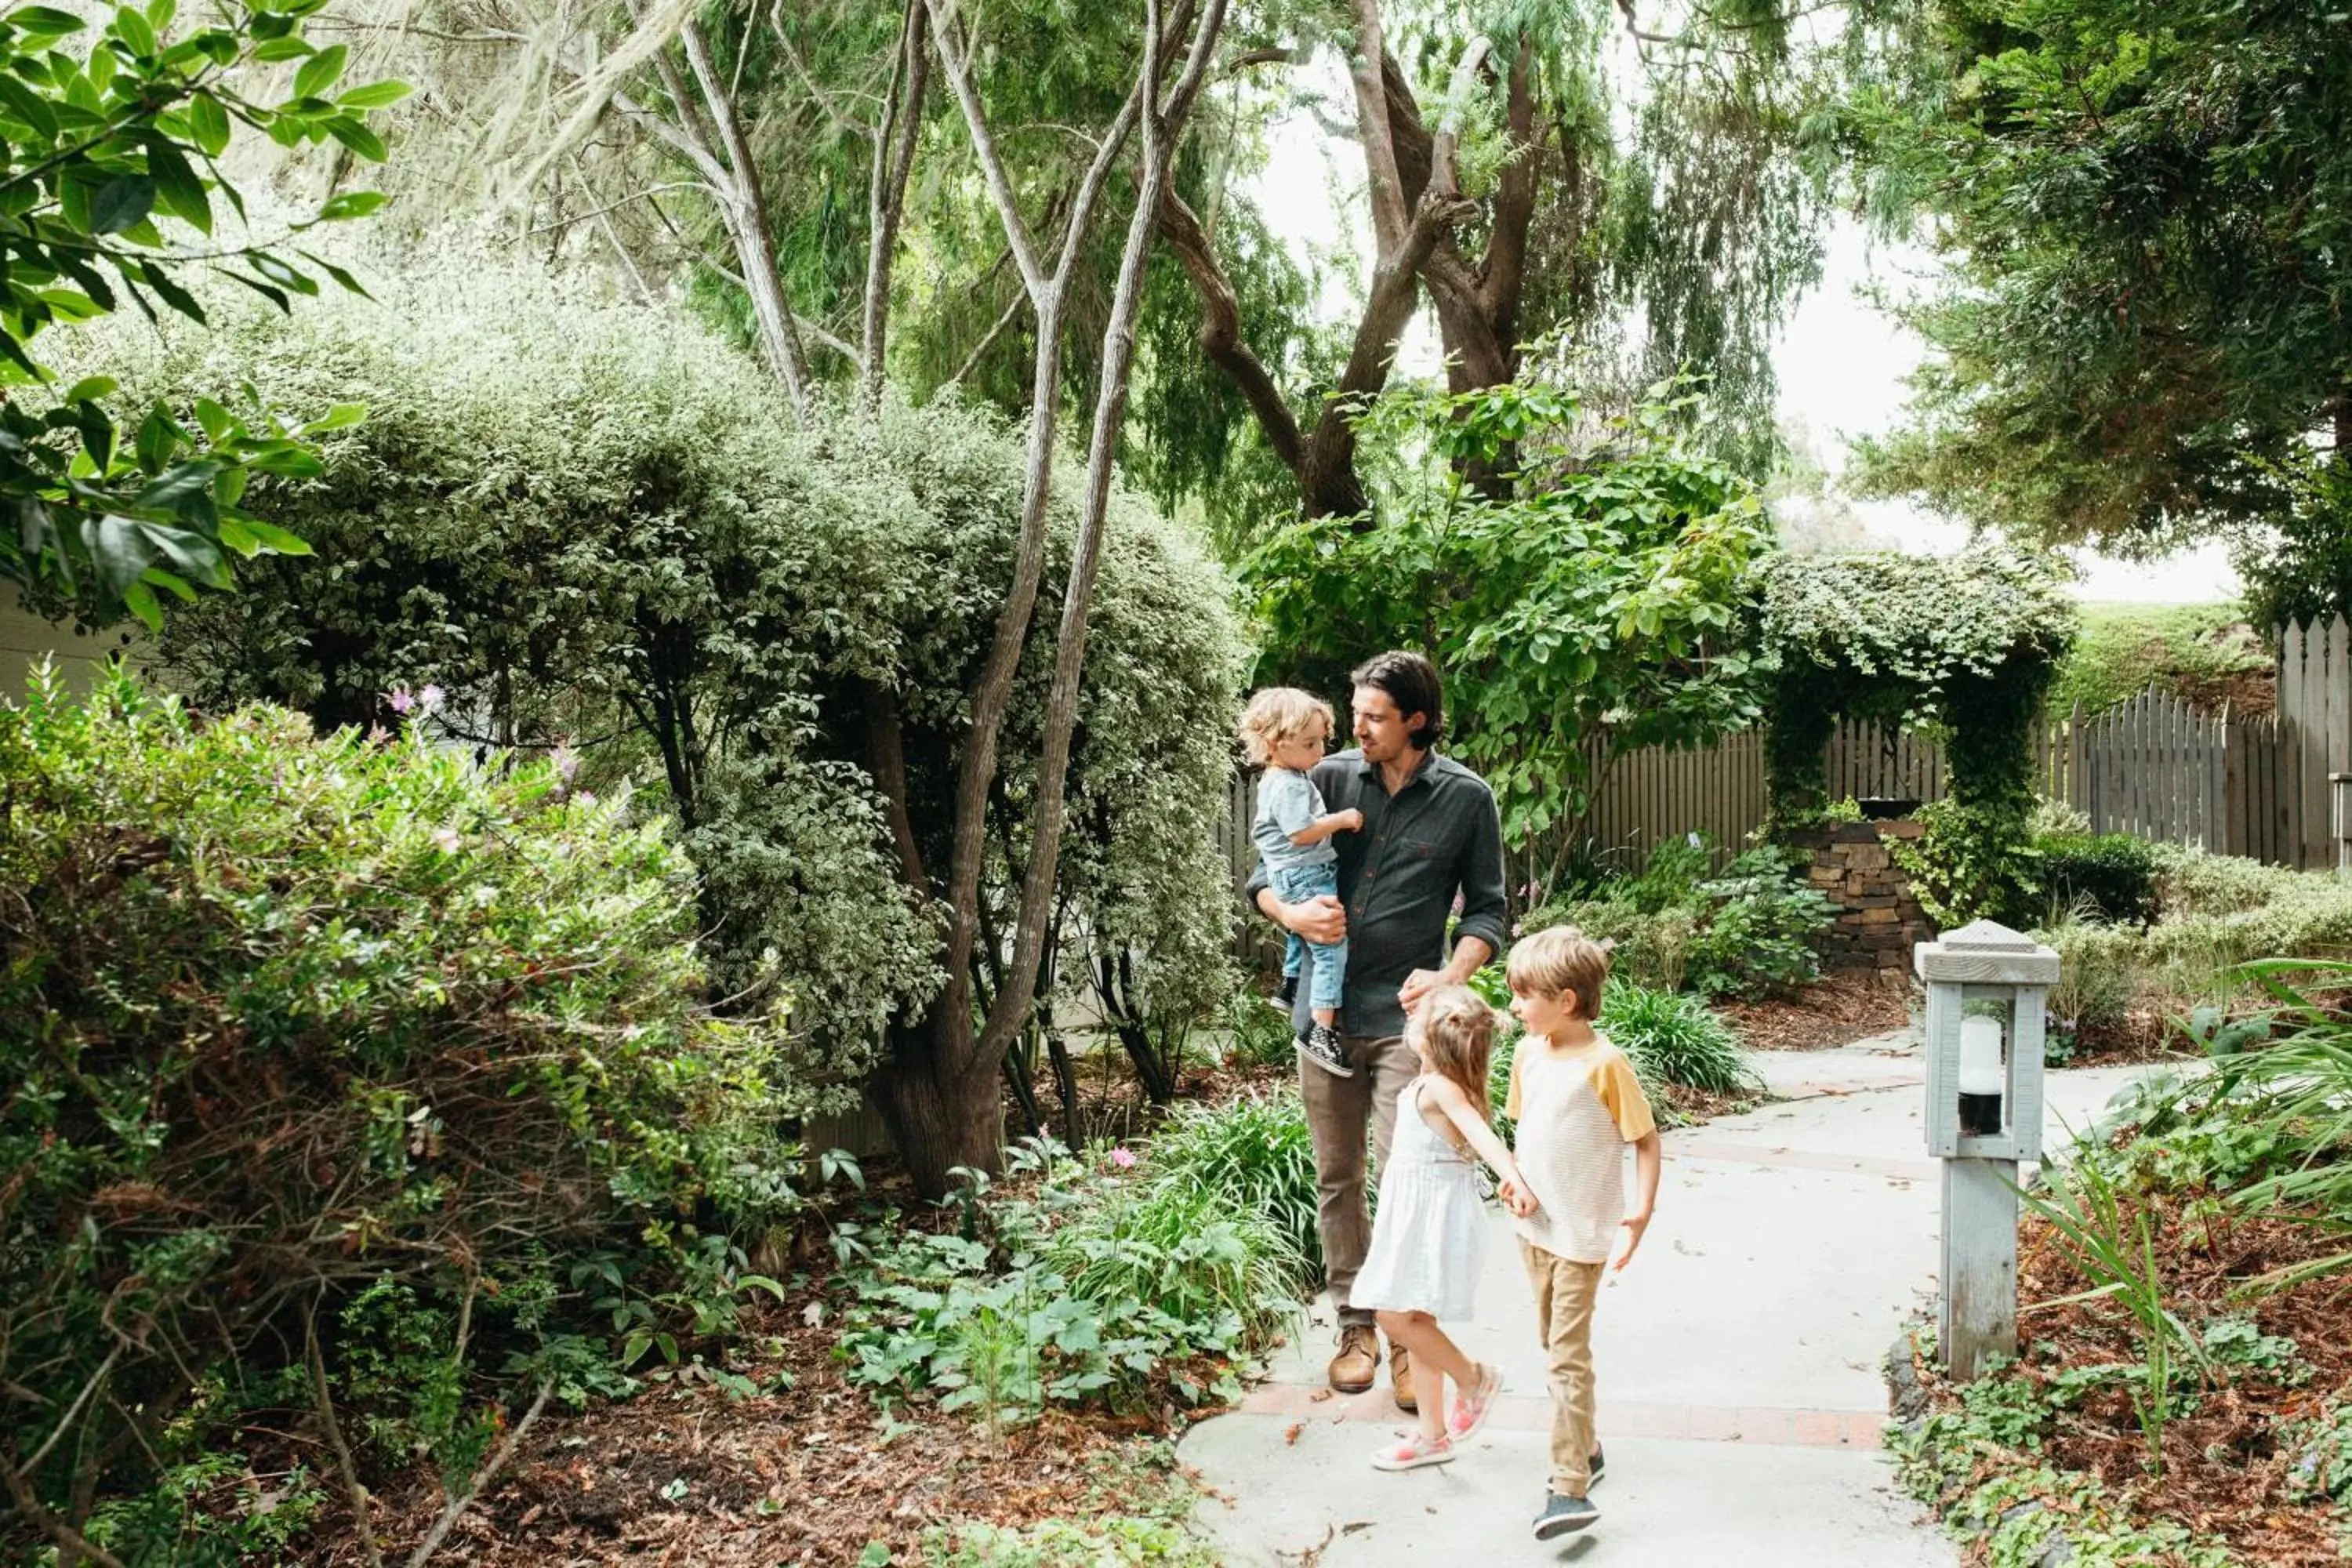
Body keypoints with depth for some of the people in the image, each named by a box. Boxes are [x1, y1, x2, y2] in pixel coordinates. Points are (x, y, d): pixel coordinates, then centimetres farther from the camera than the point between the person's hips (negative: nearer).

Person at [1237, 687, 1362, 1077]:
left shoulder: (1275, 781, 12)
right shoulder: (1290, 786, -20)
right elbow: (1302, 832, -27)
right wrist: (1342, 820, -18)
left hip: (1293, 879, 11)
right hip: (1307, 877, -11)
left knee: (1302, 937, 34)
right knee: (1331, 948, -16)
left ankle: (1290, 987, 55)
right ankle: (1320, 1030, -20)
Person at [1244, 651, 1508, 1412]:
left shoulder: (1465, 798, -1)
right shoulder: (1330, 778, 3)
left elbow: (1487, 911, 4)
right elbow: (1263, 876, 8)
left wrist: (1451, 976, -14)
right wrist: (1290, 912, -15)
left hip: (1405, 1015, -3)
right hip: (1325, 1010, 3)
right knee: (1337, 1177, 10)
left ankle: (1409, 1338, 1)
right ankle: (1355, 1326, 23)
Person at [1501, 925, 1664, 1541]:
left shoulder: (1605, 1063, -19)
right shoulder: (1528, 1052, 2)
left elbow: (1646, 1139, -13)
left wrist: (1642, 1210, -22)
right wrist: (1516, 1178, -1)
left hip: (1582, 1234, -7)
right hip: (1535, 1224, 7)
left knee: (1568, 1356, -8)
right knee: (1554, 1345, 18)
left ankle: (1570, 1489, -6)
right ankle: (1585, 1451, 34)